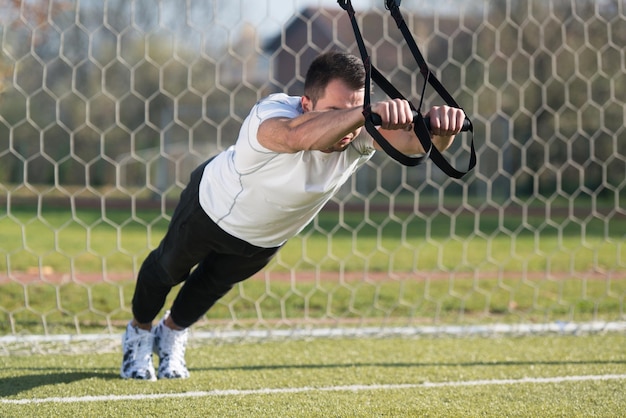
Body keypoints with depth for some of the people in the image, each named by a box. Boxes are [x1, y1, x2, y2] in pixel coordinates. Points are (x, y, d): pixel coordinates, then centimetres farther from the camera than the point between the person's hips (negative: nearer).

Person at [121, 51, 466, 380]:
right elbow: (299, 135, -73)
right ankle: (139, 333, 54)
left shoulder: (360, 132, -33)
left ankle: (172, 334, 59)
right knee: (168, 269, 24)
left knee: (215, 283, 29)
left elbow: (412, 138, -50)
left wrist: (439, 127, -76)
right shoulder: (272, 114, -48)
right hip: (212, 208, -4)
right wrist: (368, 113, -89)